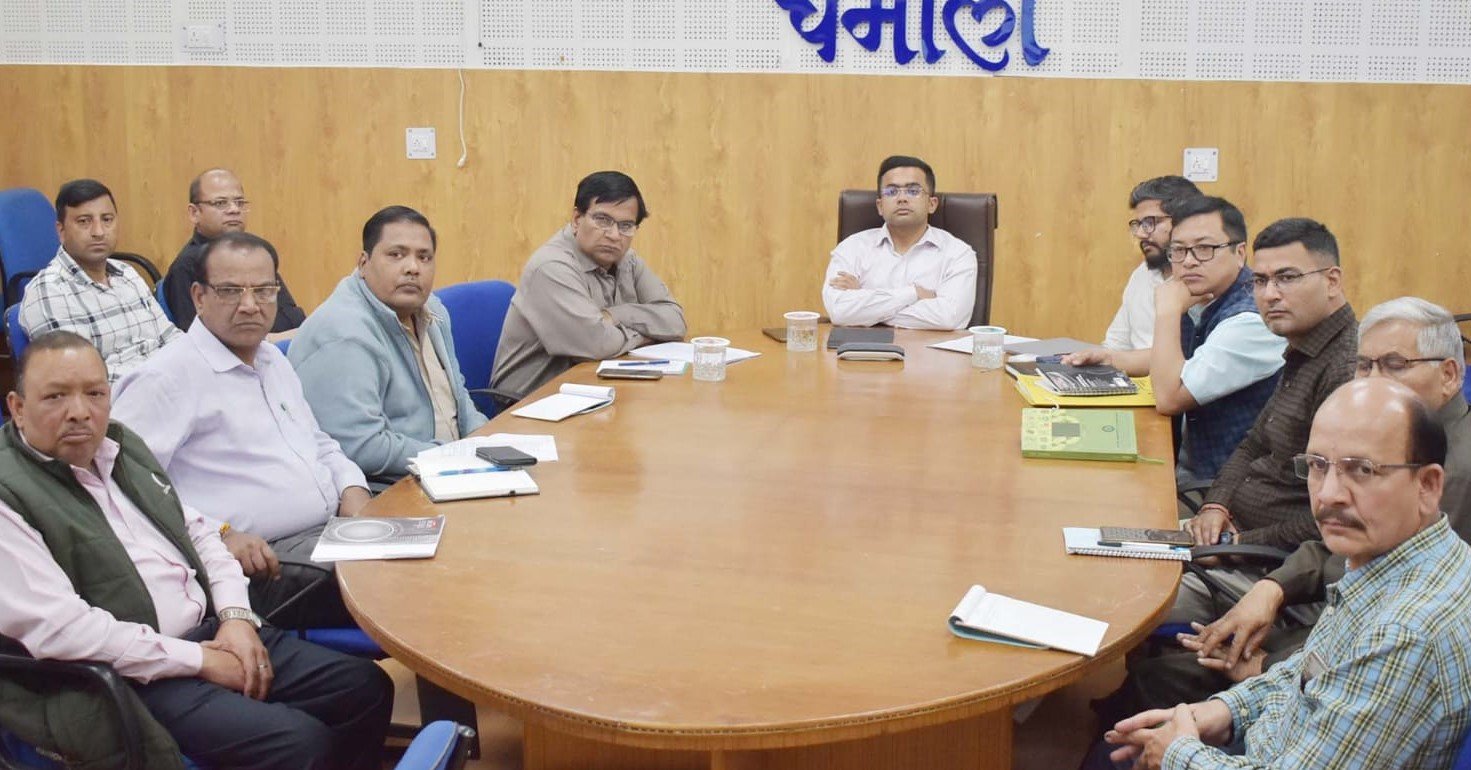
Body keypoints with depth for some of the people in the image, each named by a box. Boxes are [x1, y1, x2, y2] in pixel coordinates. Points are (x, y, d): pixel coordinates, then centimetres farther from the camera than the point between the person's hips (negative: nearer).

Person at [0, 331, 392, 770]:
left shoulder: (121, 446, 11)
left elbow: (196, 532, 18)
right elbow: (59, 628, -22)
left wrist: (237, 616, 0)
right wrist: (198, 661, -17)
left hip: (214, 632, 8)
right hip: (132, 682, -8)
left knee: (366, 687, 2)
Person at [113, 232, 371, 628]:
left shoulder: (274, 359, 21)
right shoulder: (168, 377, -7)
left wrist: (352, 489, 10)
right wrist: (218, 535, -21)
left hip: (335, 531, 9)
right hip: (266, 562, -9)